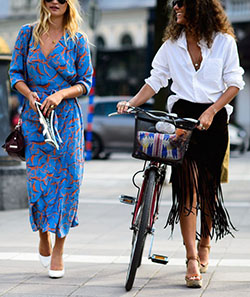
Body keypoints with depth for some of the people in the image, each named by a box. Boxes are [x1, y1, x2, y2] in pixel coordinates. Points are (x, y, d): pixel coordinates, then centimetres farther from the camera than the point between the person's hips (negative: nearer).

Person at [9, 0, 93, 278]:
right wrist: (29, 93, -12)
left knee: (65, 179, -3)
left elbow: (85, 83, 3)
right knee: (37, 180, -1)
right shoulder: (27, 33, 7)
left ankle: (58, 250, 8)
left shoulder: (78, 41, 3)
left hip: (66, 118, -1)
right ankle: (43, 235, 26)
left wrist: (61, 94, -14)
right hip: (34, 117, 1)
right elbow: (15, 73, 8)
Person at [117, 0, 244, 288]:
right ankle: (192, 259, -13)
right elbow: (156, 80, 10)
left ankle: (204, 243, 32)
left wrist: (211, 112, -12)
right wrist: (131, 103, -5)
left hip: (214, 118, -1)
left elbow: (234, 83, 0)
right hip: (182, 116, 1)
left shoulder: (224, 42, 0)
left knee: (209, 184, 6)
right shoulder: (172, 44, 7)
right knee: (187, 184, -12)